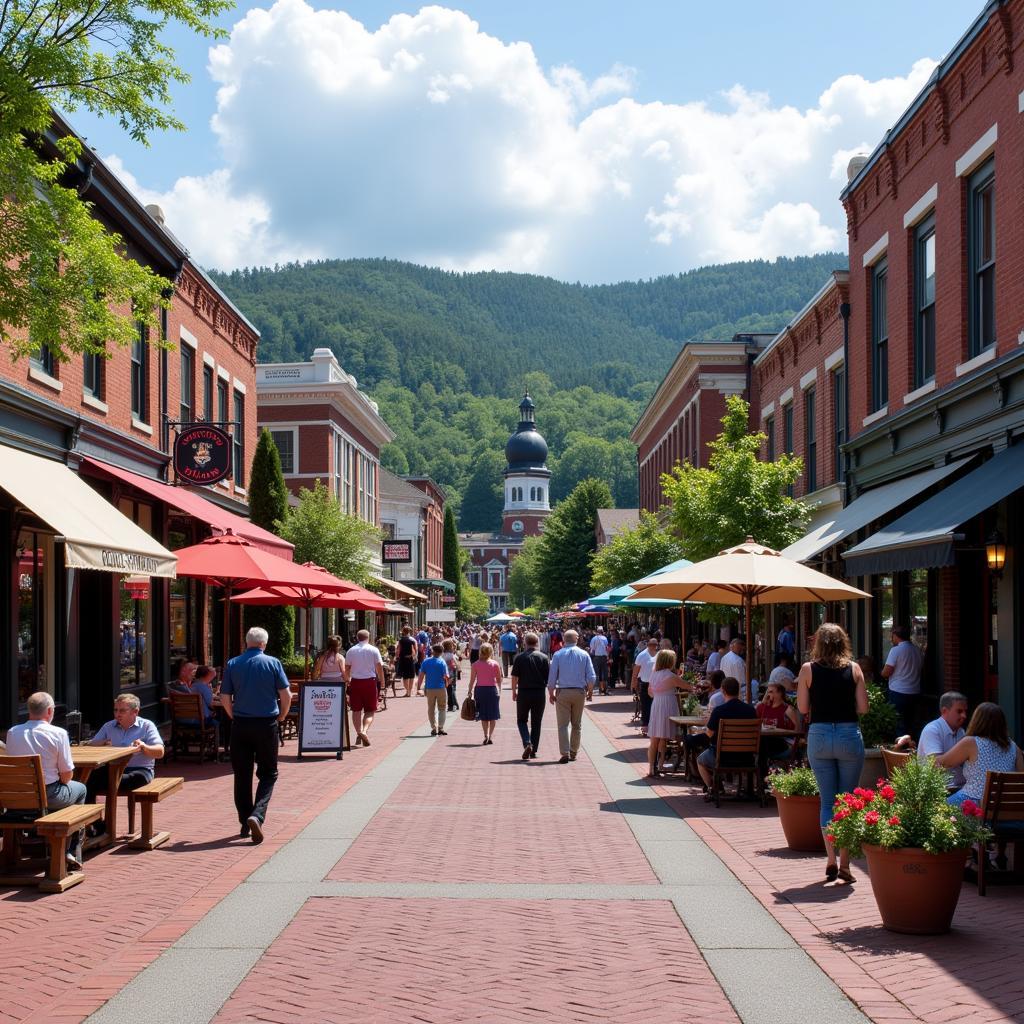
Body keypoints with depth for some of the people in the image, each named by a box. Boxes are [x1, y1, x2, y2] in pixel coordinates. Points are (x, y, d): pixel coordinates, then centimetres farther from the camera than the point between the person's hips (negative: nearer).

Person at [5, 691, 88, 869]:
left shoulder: (12, 733, -2)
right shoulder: (58, 733, -13)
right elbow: (67, 775, -12)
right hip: (48, 795, -4)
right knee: (80, 789, 28)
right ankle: (72, 852, 28)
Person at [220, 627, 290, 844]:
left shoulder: (233, 664, 2)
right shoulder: (272, 663, -4)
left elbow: (225, 698, 2)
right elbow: (286, 695, -5)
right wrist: (281, 717, 12)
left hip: (240, 725, 2)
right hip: (267, 724, -2)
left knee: (242, 775, 11)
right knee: (268, 774, 6)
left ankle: (245, 823, 16)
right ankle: (256, 815, -15)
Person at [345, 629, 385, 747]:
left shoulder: (351, 650, 4)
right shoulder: (373, 650, -1)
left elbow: (347, 667, 6)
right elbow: (379, 666, -3)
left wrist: (347, 680, 20)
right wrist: (382, 681, 7)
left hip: (355, 681, 2)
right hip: (370, 681, -2)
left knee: (356, 710, 10)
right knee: (370, 710, 3)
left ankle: (358, 733, 8)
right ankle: (364, 730, -19)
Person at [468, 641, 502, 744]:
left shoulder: (476, 664, -3)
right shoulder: (495, 664, -3)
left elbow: (472, 680, -4)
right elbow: (499, 679, 2)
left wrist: (470, 692, 4)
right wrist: (499, 691, 15)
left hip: (479, 689, 1)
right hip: (492, 689, -1)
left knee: (483, 716, 10)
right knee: (493, 715, 9)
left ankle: (486, 735, 1)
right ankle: (490, 736, 3)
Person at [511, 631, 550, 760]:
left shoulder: (520, 657, -4)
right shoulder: (544, 657, -1)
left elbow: (515, 677, -4)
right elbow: (549, 677, -1)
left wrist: (514, 691, 8)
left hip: (523, 692, -1)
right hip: (540, 693, 1)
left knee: (522, 720, 12)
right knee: (536, 723, 12)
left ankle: (527, 743, -11)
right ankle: (533, 750, 14)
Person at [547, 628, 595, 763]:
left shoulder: (558, 655, -3)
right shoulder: (584, 655, 0)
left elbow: (552, 677, -3)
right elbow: (591, 677, -1)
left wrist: (551, 693, 6)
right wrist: (590, 691, 12)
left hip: (562, 692, -2)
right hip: (579, 692, 2)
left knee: (563, 724, 0)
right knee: (577, 724, 14)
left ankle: (565, 754, -8)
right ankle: (573, 753, 18)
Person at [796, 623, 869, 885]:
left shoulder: (808, 669, -2)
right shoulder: (854, 668, -1)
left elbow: (802, 708, -1)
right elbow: (863, 707, -1)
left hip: (819, 736, 0)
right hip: (849, 735, 0)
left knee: (827, 801, 9)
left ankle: (831, 861, 1)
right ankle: (844, 863, 4)